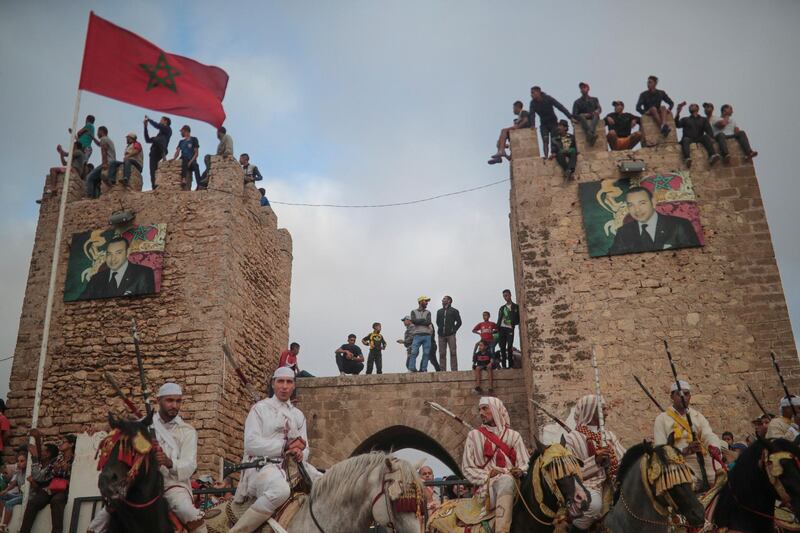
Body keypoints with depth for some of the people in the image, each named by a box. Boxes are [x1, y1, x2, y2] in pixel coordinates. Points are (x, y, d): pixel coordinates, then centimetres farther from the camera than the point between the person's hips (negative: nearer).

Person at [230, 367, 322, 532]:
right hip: (262, 464, -6)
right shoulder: (260, 408, 2)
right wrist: (285, 446, -14)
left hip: (293, 464, 6)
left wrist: (300, 454, -10)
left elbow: (305, 448, 15)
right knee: (280, 489, -37)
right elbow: (251, 444, -10)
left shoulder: (298, 415, 19)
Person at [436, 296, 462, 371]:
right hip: (441, 335, 4)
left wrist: (454, 330, -3)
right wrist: (440, 329, 10)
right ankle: (442, 370, 3)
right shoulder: (439, 311, 19)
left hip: (450, 335, -4)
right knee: (442, 353, 1)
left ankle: (454, 370, -8)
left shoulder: (454, 311, 8)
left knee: (453, 352, -7)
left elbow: (459, 322, 5)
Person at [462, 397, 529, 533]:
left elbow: (525, 464, 11)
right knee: (506, 481, -38)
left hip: (512, 481, 2)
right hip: (487, 486, -2)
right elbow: (467, 468, 7)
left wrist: (520, 471, -12)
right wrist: (488, 476, -8)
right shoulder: (474, 435, 11)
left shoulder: (513, 435, 15)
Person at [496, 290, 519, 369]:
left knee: (509, 347, -11)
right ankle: (503, 365, -4)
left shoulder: (516, 307, 10)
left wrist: (513, 323, -12)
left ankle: (509, 365, -12)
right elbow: (499, 319, 16)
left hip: (510, 328, -3)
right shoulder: (502, 308, 21)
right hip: (502, 328, 3)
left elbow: (518, 319, 5)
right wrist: (497, 328, 0)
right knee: (502, 347, -3)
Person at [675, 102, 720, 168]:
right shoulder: (685, 119, 26)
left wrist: (711, 138, -13)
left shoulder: (703, 119, 26)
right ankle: (687, 158, -63)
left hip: (699, 140, 1)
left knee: (706, 136, -29)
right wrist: (678, 112, -6)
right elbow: (677, 125, 4)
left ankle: (712, 156, -52)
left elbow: (709, 132, 9)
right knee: (685, 139, -35)